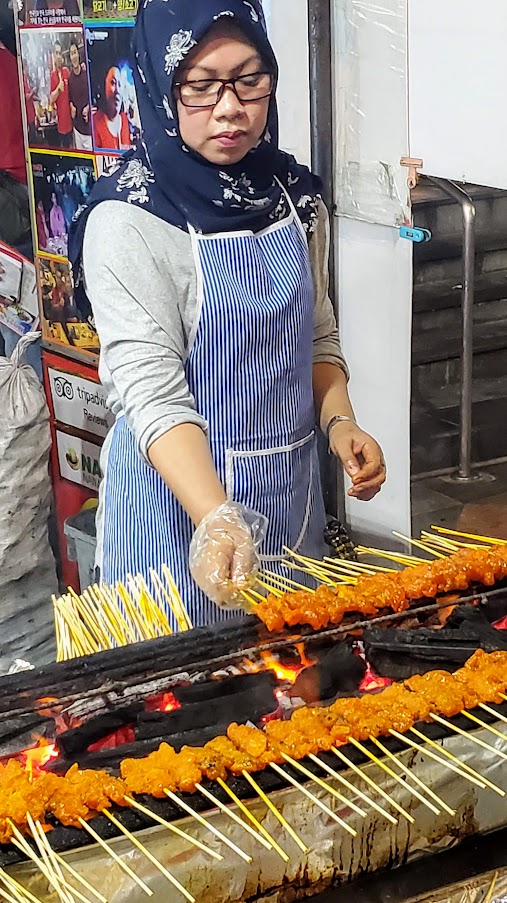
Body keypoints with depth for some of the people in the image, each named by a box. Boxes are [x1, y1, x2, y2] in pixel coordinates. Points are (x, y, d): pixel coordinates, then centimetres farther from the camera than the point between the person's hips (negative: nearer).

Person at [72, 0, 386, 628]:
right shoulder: (128, 220, -17)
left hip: (291, 491, 6)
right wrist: (217, 521, -36)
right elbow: (153, 392, -24)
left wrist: (340, 424, -4)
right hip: (178, 499, -5)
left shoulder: (295, 194, 3)